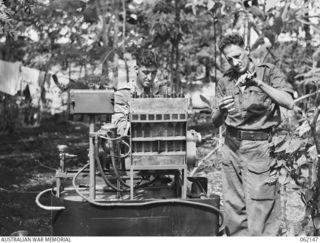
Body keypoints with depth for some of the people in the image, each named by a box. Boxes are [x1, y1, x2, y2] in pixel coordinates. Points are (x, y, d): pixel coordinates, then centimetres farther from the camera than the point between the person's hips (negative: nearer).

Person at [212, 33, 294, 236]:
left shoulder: (268, 72, 1)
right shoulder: (225, 81, 10)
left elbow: (289, 103, -11)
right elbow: (216, 123, 10)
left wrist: (259, 83, -17)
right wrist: (221, 110, -13)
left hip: (260, 146, -4)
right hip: (232, 146, 4)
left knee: (260, 207, -6)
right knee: (233, 204, 7)